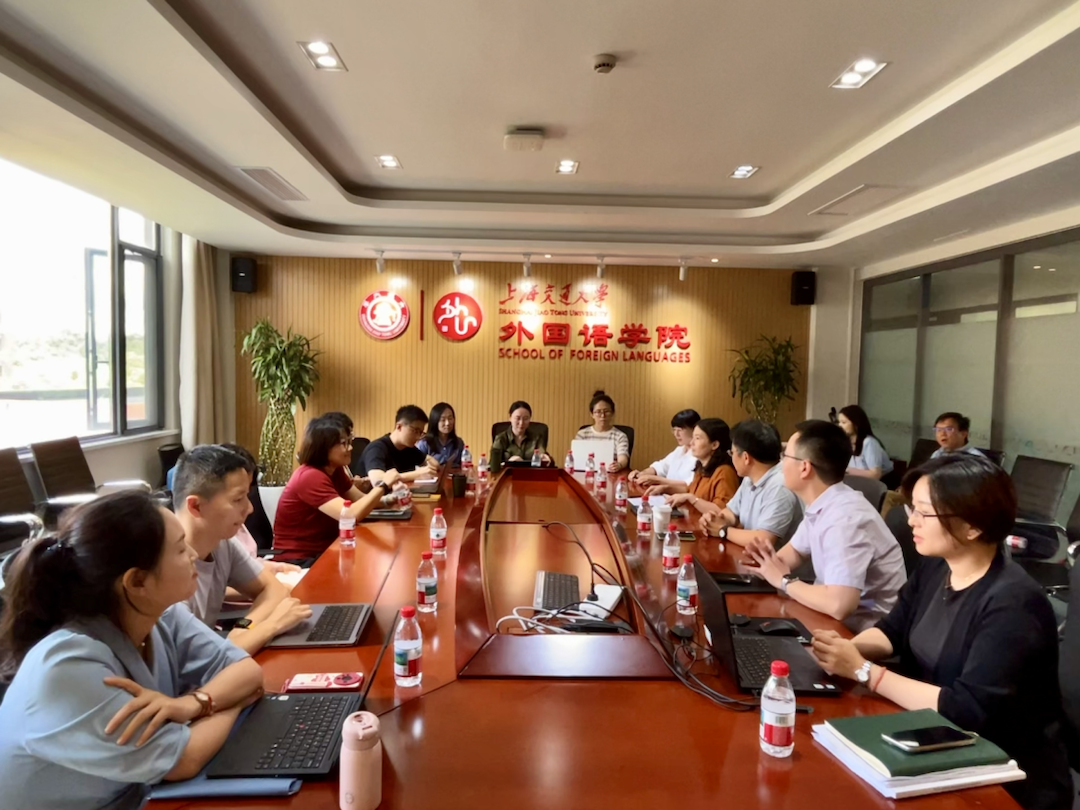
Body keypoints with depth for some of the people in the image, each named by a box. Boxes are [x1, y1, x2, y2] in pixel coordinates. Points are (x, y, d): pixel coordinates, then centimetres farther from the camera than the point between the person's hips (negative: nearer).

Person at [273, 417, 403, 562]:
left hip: (324, 549, 8)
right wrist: (383, 485, -26)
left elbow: (360, 500, 6)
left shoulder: (335, 470, 3)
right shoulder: (310, 477, -24)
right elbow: (350, 515, -32)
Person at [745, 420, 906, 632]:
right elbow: (795, 551, 16)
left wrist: (784, 581, -20)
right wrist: (769, 562, -6)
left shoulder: (844, 518, -28)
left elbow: (839, 606, -37)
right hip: (834, 617, 7)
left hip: (864, 630, -7)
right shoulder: (820, 504, -2)